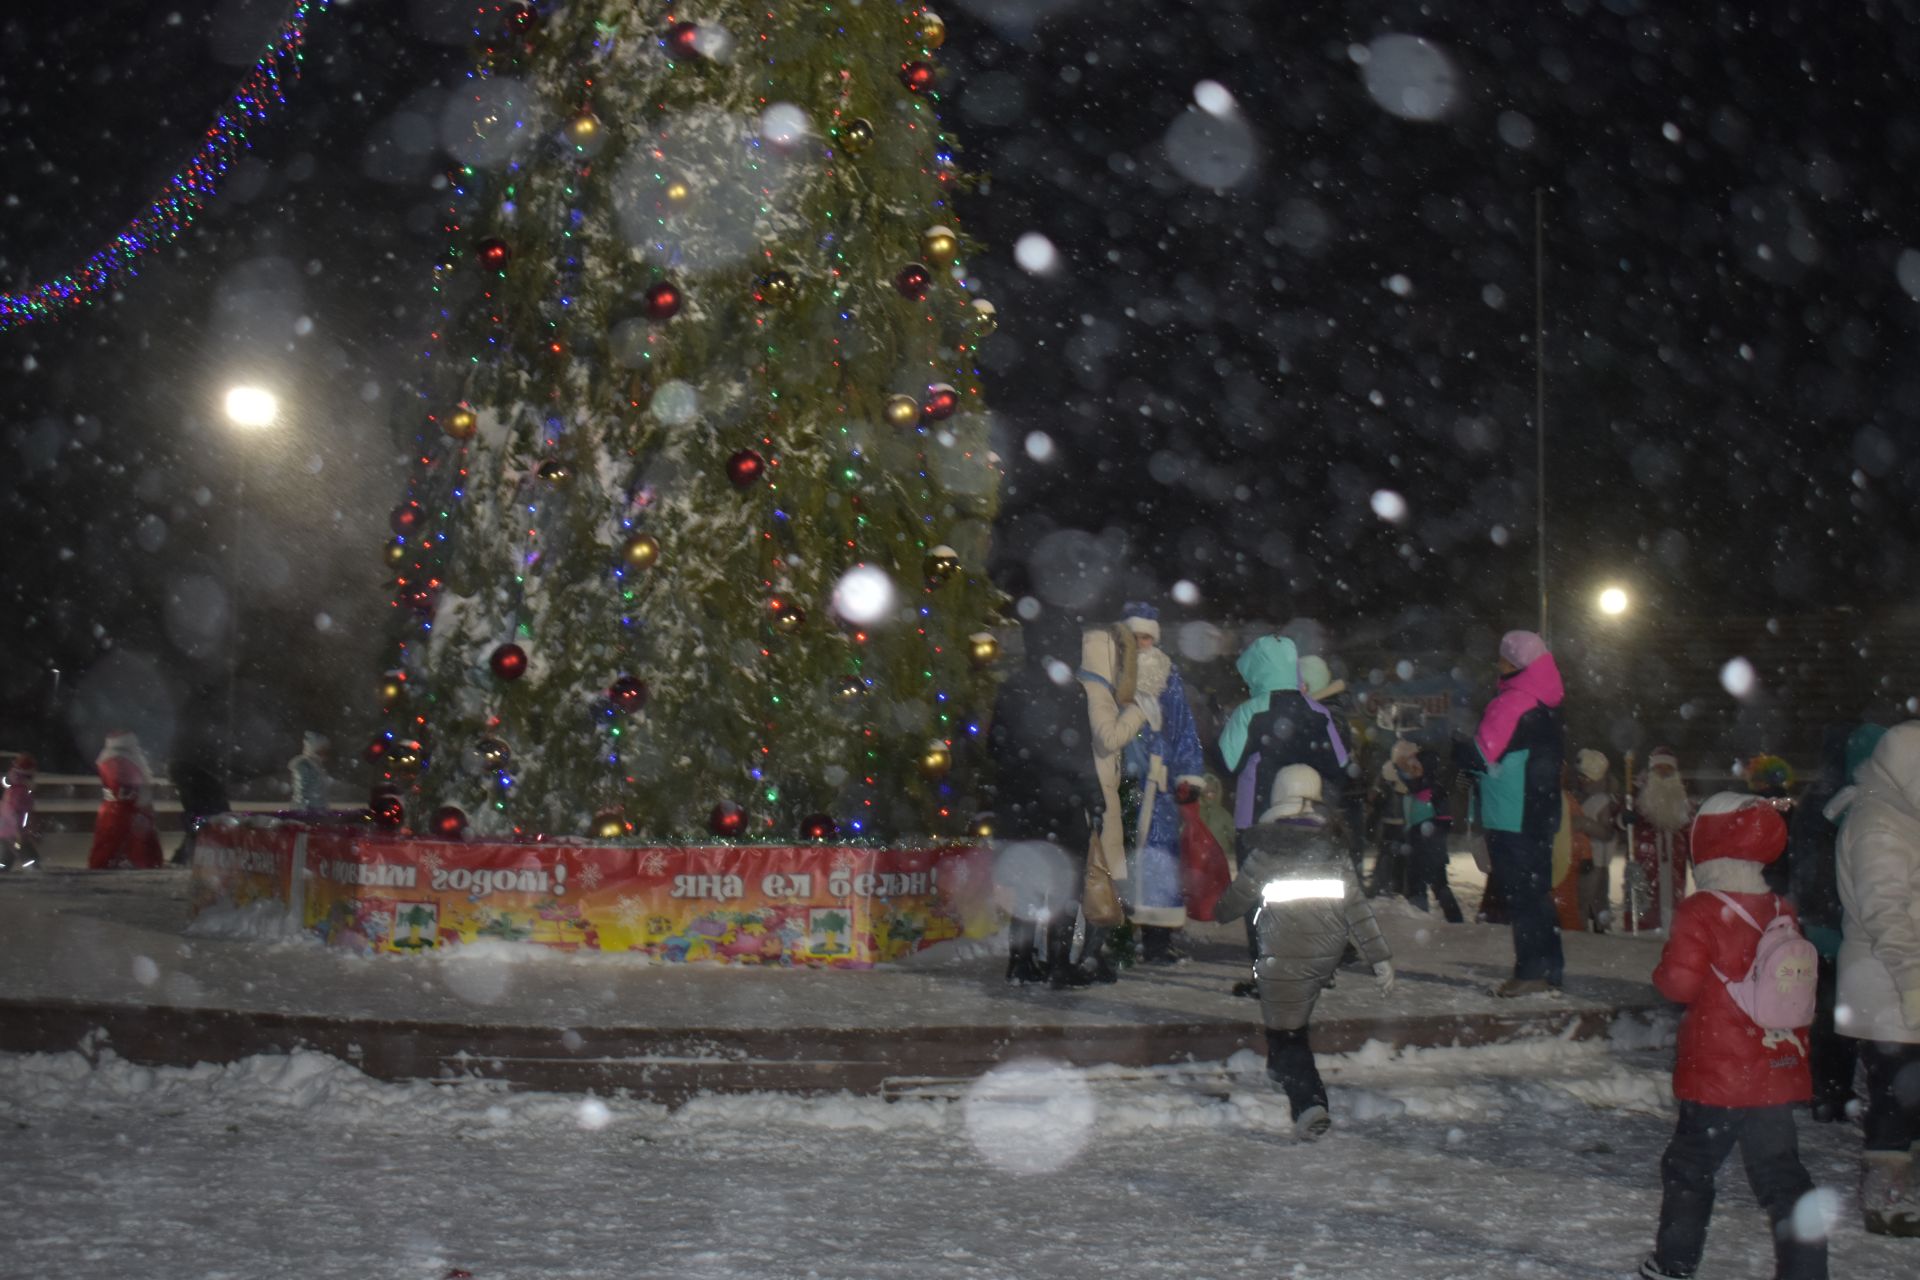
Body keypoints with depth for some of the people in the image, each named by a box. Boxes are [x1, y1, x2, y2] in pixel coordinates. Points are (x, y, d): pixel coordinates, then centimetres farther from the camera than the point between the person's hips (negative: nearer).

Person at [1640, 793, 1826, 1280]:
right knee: (1781, 1175, 10)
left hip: (1716, 1075, -5)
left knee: (1689, 1166, 11)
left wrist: (1663, 973, 3)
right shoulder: (1783, 913, 3)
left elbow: (1679, 981, -16)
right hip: (1778, 1070, 5)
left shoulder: (1701, 913, -15)